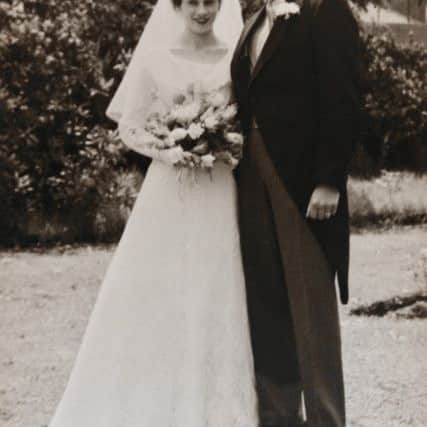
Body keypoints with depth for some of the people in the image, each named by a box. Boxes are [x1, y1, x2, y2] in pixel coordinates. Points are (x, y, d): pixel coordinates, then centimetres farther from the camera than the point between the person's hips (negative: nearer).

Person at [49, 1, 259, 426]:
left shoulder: (236, 57, 5)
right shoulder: (154, 59, 2)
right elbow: (129, 127, 2)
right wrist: (166, 152, -14)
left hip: (220, 194, 1)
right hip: (169, 190, -1)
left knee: (216, 296, 2)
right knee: (158, 294, 0)